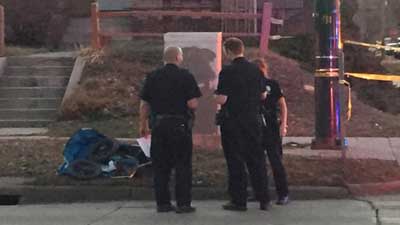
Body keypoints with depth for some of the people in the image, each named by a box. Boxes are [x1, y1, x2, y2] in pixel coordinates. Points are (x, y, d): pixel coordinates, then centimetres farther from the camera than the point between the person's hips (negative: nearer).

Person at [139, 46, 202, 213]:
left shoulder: (152, 77, 6)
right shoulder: (186, 76, -6)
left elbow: (144, 104, 5)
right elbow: (193, 104, -12)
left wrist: (143, 125, 13)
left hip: (158, 125, 4)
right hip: (180, 125, -4)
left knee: (160, 166, 10)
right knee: (182, 165, 3)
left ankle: (162, 203, 12)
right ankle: (183, 203, 2)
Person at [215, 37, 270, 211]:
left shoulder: (227, 72, -14)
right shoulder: (255, 70, 3)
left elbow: (221, 99, -17)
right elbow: (263, 95, 10)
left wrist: (217, 94, 4)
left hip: (232, 121, -5)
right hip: (253, 120, 5)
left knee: (235, 161, 3)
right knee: (257, 159, 11)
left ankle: (239, 201, 6)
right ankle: (264, 200, 14)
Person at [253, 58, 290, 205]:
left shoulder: (272, 84, -1)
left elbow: (283, 106, 0)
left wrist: (283, 124, -9)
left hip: (271, 128, -4)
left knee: (276, 160, -6)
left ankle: (283, 194, 0)